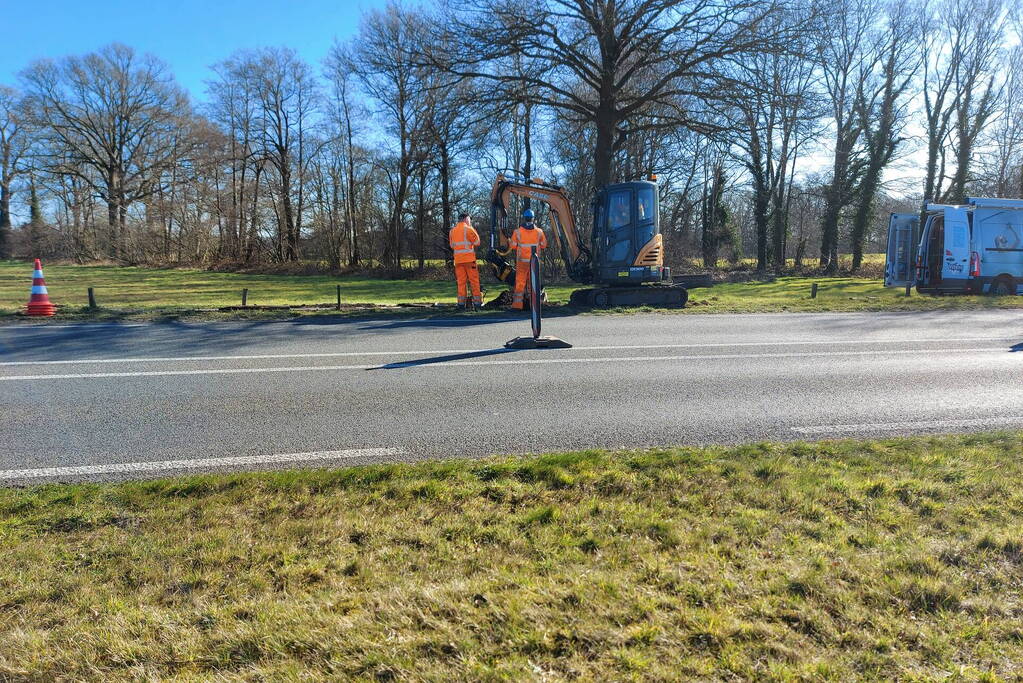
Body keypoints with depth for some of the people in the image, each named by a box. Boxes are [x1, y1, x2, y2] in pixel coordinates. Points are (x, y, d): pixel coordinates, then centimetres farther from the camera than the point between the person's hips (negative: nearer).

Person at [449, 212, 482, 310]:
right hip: (469, 258, -5)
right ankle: (477, 301, -2)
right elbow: (477, 242, -2)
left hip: (458, 259, 5)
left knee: (461, 281, 7)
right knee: (474, 280, 0)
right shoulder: (468, 229, -6)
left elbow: (452, 245, 19)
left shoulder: (452, 231, 12)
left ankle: (461, 301, 4)